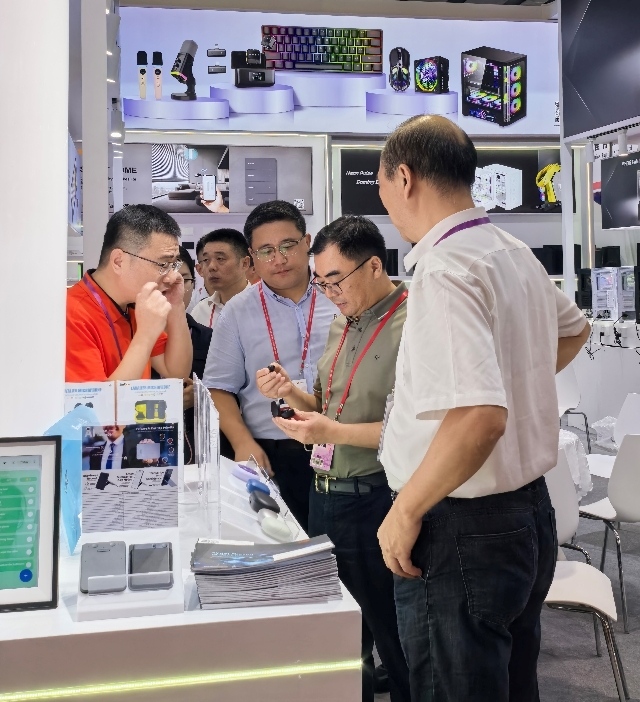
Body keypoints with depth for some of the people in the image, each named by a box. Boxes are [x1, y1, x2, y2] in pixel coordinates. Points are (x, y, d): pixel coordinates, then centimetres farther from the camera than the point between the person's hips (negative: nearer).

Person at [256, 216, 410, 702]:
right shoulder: (341, 325, 12)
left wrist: (331, 431, -25)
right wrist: (290, 393, 1)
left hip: (376, 499, -8)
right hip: (326, 494, 8)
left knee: (392, 639, 7)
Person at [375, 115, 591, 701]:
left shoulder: (445, 269, -21)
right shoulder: (515, 253, 7)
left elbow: (478, 417, -32)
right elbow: (573, 329, 27)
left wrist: (405, 512, -21)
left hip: (464, 532, -9)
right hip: (530, 513, 9)